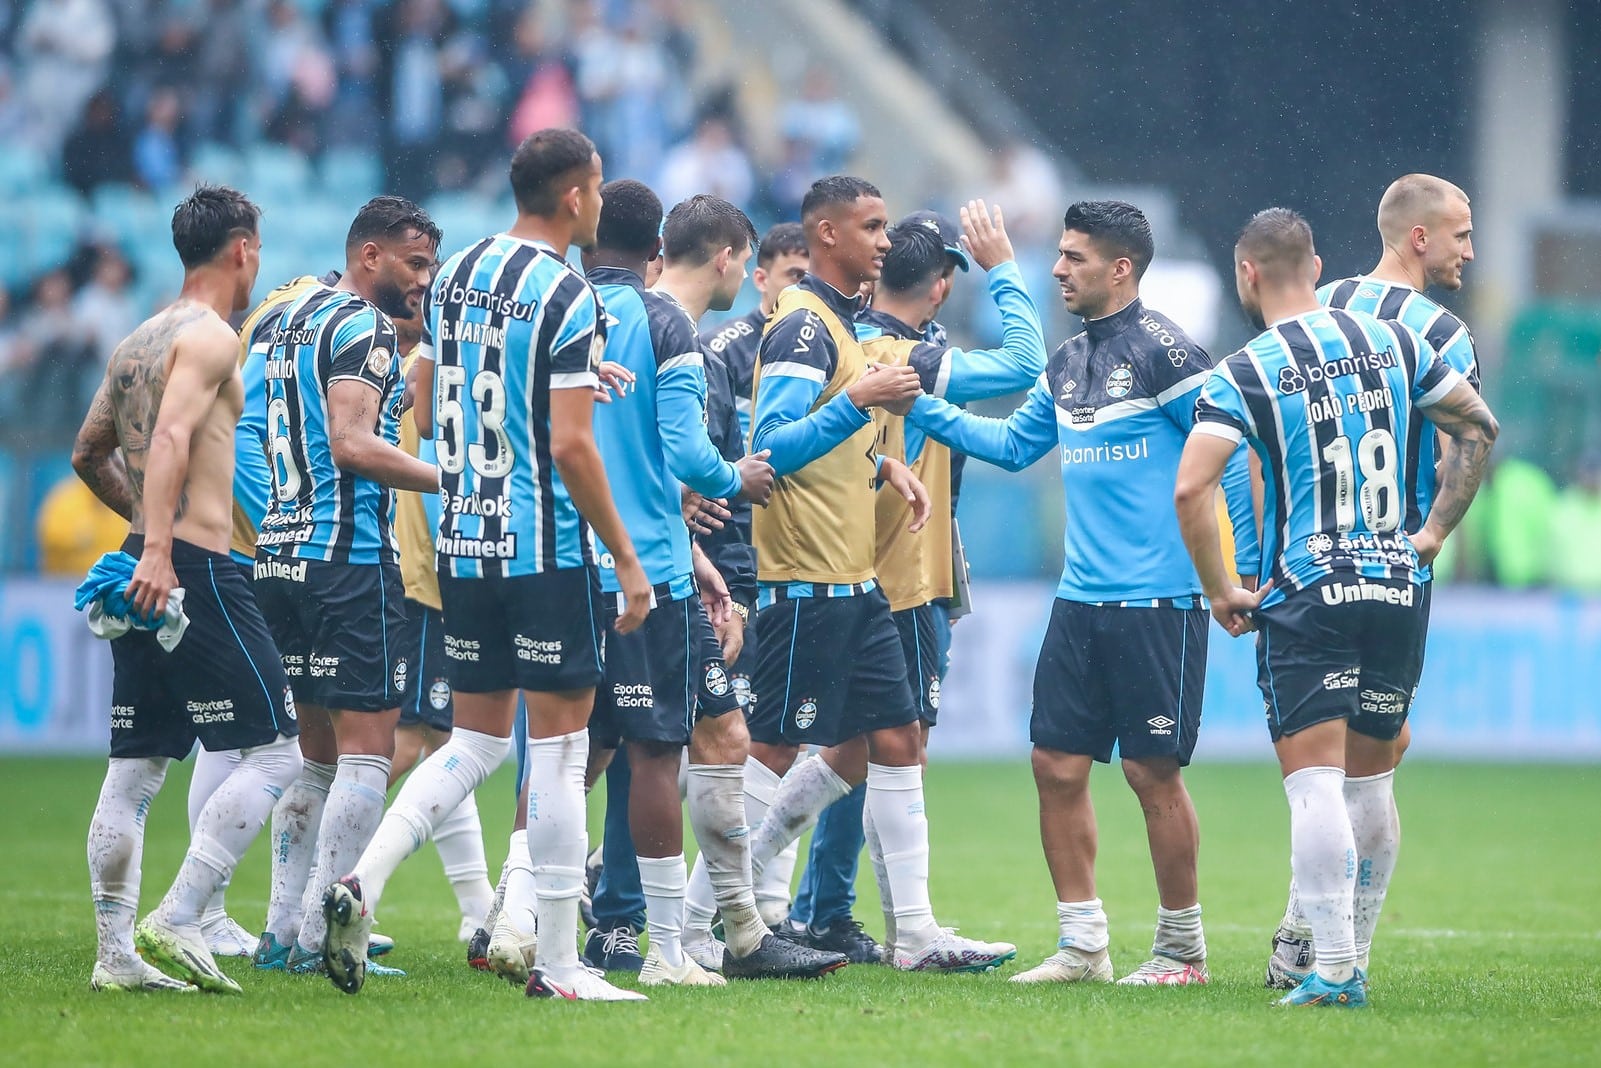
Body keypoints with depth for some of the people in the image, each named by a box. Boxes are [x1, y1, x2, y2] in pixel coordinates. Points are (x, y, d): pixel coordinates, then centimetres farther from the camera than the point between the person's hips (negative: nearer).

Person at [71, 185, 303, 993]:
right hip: (196, 571, -9)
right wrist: (160, 546, -31)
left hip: (147, 577, 9)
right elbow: (171, 436, -22)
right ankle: (177, 921, -15)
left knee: (134, 770, 8)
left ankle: (116, 952, 6)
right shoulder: (211, 336, -8)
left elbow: (88, 455, 28)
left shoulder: (136, 342, 19)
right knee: (273, 753, -6)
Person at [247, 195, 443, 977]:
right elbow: (353, 444, -21)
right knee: (368, 748, -6)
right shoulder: (363, 326, -10)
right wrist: (456, 481, -18)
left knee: (317, 750, 15)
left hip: (281, 552, 9)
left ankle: (283, 930, 12)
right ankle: (318, 936, -11)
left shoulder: (289, 319, 18)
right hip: (348, 556, -9)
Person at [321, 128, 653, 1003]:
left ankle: (362, 882, -5)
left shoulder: (455, 275, 9)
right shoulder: (568, 297, -13)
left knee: (475, 742, 14)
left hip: (461, 540, 7)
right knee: (559, 745, -1)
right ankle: (558, 964, 1)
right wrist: (627, 559, -11)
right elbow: (569, 445, -17)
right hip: (546, 548, -7)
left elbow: (426, 412, 16)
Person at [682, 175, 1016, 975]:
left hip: (854, 580, 10)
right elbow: (775, 446, -22)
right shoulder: (802, 326, -13)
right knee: (772, 749, -5)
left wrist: (881, 462, 12)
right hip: (807, 579, -10)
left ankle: (917, 931, 10)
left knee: (892, 742, 8)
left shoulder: (839, 322, 17)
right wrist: (858, 400, -30)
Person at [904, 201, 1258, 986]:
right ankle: (1082, 943, 12)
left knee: (1153, 771, -3)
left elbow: (1234, 456, -10)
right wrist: (921, 405, 16)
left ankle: (1182, 949, 9)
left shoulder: (1164, 351, -10)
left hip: (1157, 602, -7)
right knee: (1057, 765, 4)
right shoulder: (1067, 363, 13)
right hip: (1081, 598, 8)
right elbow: (1013, 444, 25)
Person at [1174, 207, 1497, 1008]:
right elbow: (1478, 427, 15)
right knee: (1369, 783, 14)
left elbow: (1190, 490, -16)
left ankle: (1331, 970, -16)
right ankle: (1353, 961, 19)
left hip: (1305, 598, -5)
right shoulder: (1393, 344, 8)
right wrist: (1433, 534, 19)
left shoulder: (1244, 376, -6)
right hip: (1397, 590, 5)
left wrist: (1219, 592, -4)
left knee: (1315, 783, -8)